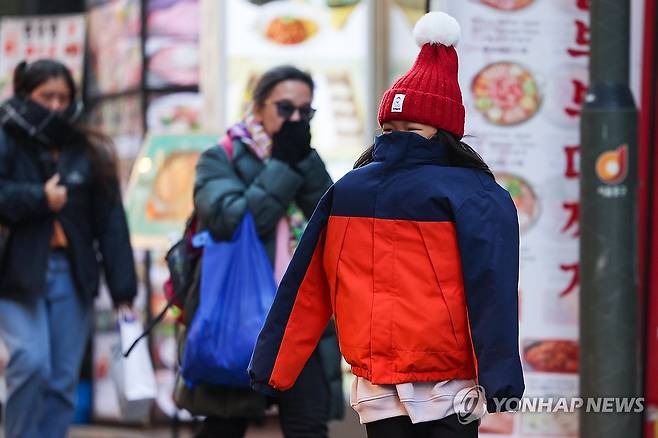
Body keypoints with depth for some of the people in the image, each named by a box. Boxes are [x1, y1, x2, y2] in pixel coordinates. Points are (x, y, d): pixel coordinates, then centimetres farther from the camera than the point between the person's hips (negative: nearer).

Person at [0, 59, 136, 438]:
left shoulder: (88, 152, 11)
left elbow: (110, 222, 8)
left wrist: (123, 288, 2)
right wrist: (39, 199, -13)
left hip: (71, 276, 4)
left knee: (63, 381, 2)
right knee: (32, 364, -18)